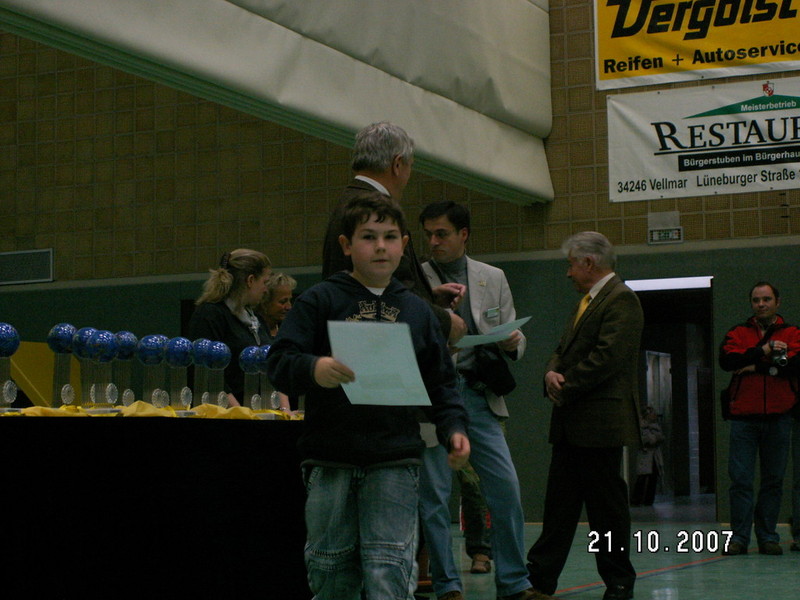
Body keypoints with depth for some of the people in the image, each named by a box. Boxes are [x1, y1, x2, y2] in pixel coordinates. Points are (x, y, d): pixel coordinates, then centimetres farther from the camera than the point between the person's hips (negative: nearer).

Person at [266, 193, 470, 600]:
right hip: (330, 463, -1)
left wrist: (453, 428, 0)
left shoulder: (417, 311, 13)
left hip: (395, 463, 1)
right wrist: (314, 369, -27)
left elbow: (441, 382, 16)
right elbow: (279, 362, -6)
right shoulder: (320, 301, 3)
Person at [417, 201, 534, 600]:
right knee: (433, 495, 0)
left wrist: (512, 343, -9)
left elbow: (513, 337, 15)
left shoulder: (493, 279, 12)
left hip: (478, 395, 2)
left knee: (506, 488, -2)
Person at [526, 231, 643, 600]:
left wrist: (565, 389, -14)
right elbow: (564, 349, 22)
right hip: (570, 423, 9)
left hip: (600, 422, -9)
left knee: (606, 504, -1)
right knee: (559, 501, 9)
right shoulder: (585, 302, 21)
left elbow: (607, 357, -20)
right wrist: (552, 373, -1)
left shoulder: (621, 300, -10)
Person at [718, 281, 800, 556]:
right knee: (740, 479, -4)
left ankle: (768, 536, 12)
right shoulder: (737, 334, 12)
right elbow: (726, 360, -7)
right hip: (743, 417, 0)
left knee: (773, 479, 5)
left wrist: (755, 366, -10)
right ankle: (739, 536, 1)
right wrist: (764, 352, -12)